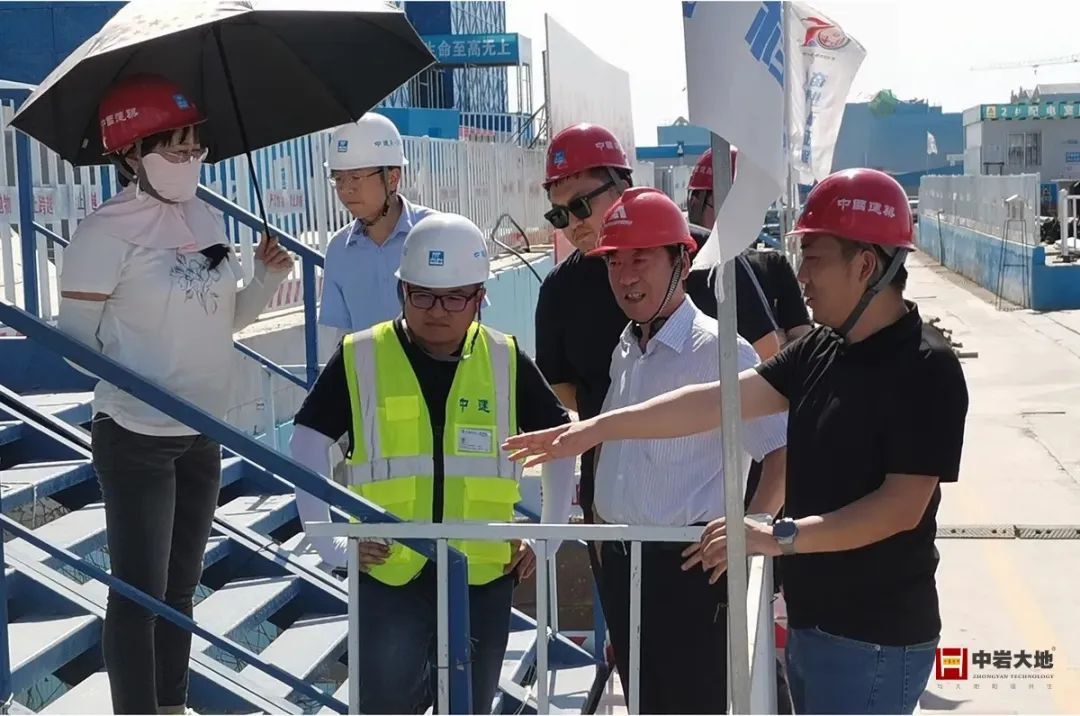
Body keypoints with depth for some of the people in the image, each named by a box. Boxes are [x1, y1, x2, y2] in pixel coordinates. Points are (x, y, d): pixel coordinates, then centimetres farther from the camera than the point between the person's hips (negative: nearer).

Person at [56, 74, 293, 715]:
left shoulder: (207, 220, 5)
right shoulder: (106, 232, -16)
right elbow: (77, 336, -12)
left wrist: (268, 279, -2)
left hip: (202, 437, 7)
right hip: (135, 438, -7)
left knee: (181, 585, 18)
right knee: (140, 590, 1)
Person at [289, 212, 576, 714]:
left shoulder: (506, 361, 1)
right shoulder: (360, 359, -5)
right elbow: (308, 446, 0)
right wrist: (331, 545, -5)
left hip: (482, 579, 2)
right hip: (388, 579, -2)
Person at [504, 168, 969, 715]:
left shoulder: (925, 368, -16)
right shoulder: (821, 349, 7)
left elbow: (902, 506, -21)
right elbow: (719, 399, 4)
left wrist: (778, 536, -25)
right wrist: (599, 428, 1)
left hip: (874, 639, -7)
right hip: (811, 621, 8)